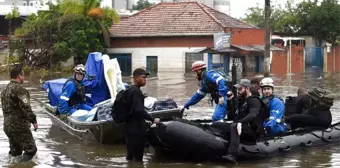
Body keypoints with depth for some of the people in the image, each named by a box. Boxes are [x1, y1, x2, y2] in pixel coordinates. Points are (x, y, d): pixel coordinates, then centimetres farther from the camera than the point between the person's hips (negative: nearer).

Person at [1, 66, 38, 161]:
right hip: (19, 125, -9)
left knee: (14, 151, 19)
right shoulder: (19, 89, -15)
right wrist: (33, 120, -16)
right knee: (31, 149, -2)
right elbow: (25, 107, -21)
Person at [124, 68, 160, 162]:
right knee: (137, 157, -8)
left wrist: (144, 120, 25)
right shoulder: (136, 91, -17)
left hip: (130, 127, 10)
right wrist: (153, 120, -19)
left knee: (131, 156, 15)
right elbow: (139, 110, -26)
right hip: (136, 128, -10)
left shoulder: (129, 90, 14)